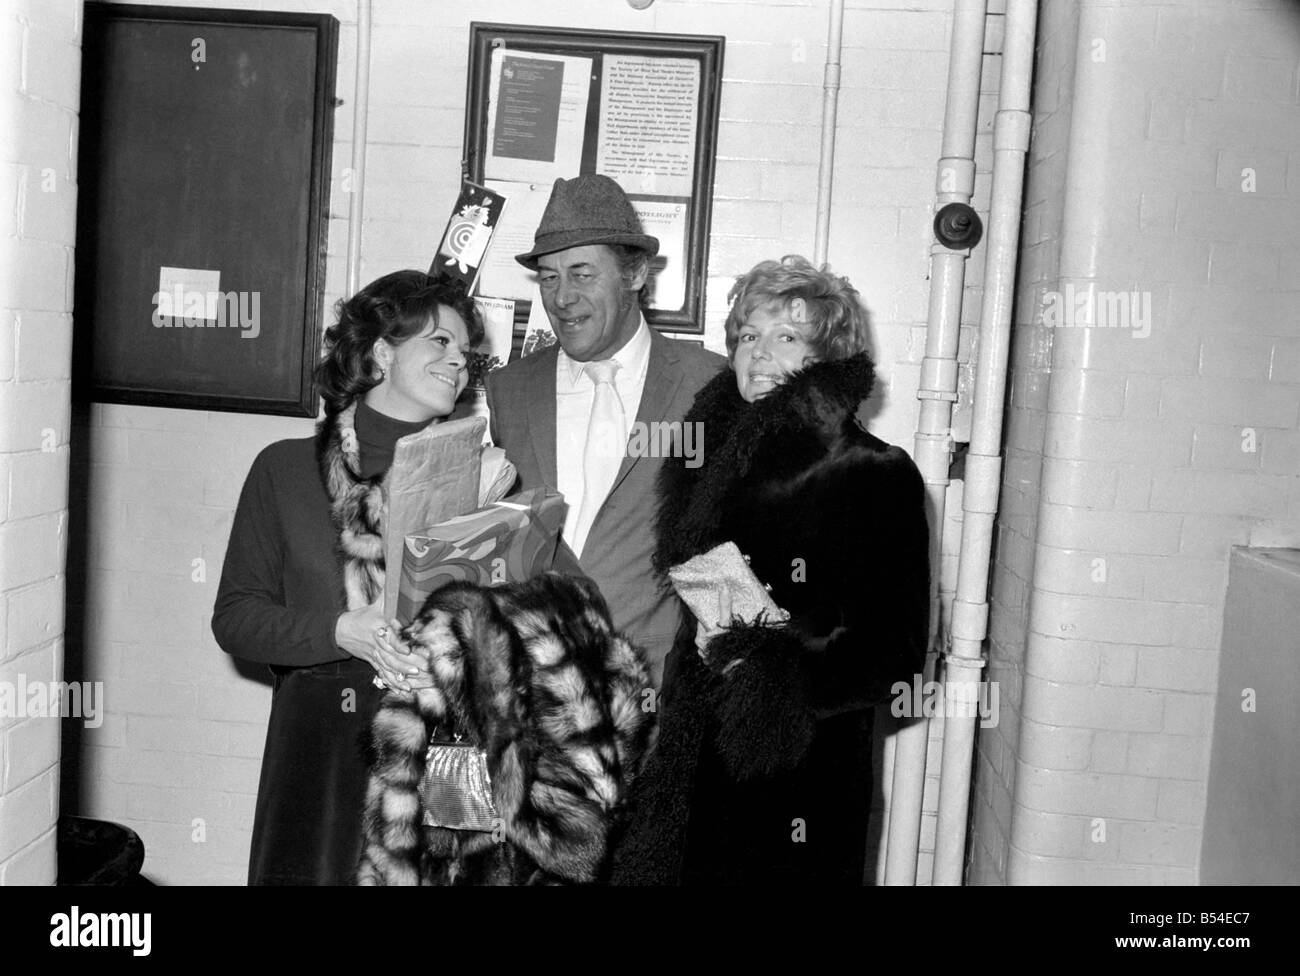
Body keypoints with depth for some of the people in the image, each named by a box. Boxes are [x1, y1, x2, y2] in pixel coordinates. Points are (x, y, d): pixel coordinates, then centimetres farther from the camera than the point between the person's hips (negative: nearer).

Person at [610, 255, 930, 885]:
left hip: (803, 782, -3)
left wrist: (761, 656, -19)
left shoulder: (877, 476, -7)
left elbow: (896, 656, -11)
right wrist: (708, 637, -10)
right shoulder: (711, 458, 7)